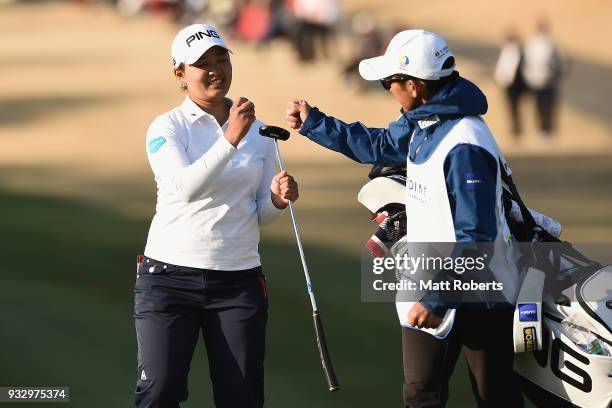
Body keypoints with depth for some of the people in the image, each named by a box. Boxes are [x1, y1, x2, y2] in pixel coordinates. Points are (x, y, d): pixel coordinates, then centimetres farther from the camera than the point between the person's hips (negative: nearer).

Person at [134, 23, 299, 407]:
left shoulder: (257, 130, 11)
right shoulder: (167, 127, -2)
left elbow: (260, 215, 14)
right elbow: (185, 187, -21)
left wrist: (277, 199, -9)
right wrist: (230, 140, -30)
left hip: (239, 279, 3)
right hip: (170, 275, -3)